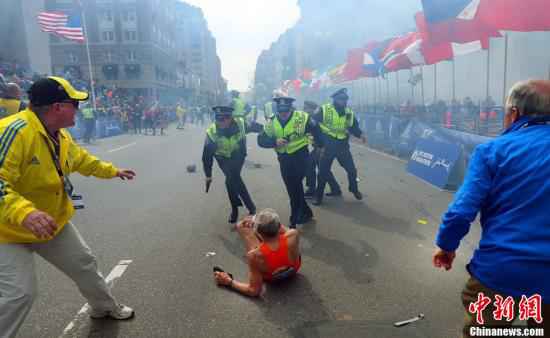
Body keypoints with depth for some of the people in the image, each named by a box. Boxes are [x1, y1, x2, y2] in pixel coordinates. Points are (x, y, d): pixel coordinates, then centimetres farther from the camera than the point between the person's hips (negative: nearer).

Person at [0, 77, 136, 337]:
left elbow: (82, 160, 19)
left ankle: (105, 307, 43)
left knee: (85, 264, 17)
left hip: (53, 224, 8)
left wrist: (113, 171, 29)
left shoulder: (61, 136, -1)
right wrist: (24, 212, -53)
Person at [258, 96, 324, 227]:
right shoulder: (272, 123, -4)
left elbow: (316, 129, 0)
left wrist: (320, 146, 11)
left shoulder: (302, 117, -13)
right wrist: (275, 142, -25)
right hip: (284, 159, 5)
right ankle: (306, 212, 32)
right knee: (292, 189, 12)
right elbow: (261, 140, -7)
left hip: (300, 156, -4)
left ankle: (294, 220, 4)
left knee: (296, 187, -10)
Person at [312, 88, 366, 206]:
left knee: (352, 170, 7)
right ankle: (319, 196, 21)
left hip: (343, 147, 3)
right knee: (323, 172, 5)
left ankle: (354, 189, 35)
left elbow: (354, 127, 7)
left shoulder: (349, 113, 3)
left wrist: (360, 135, -13)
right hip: (326, 147, -3)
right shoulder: (324, 110, -8)